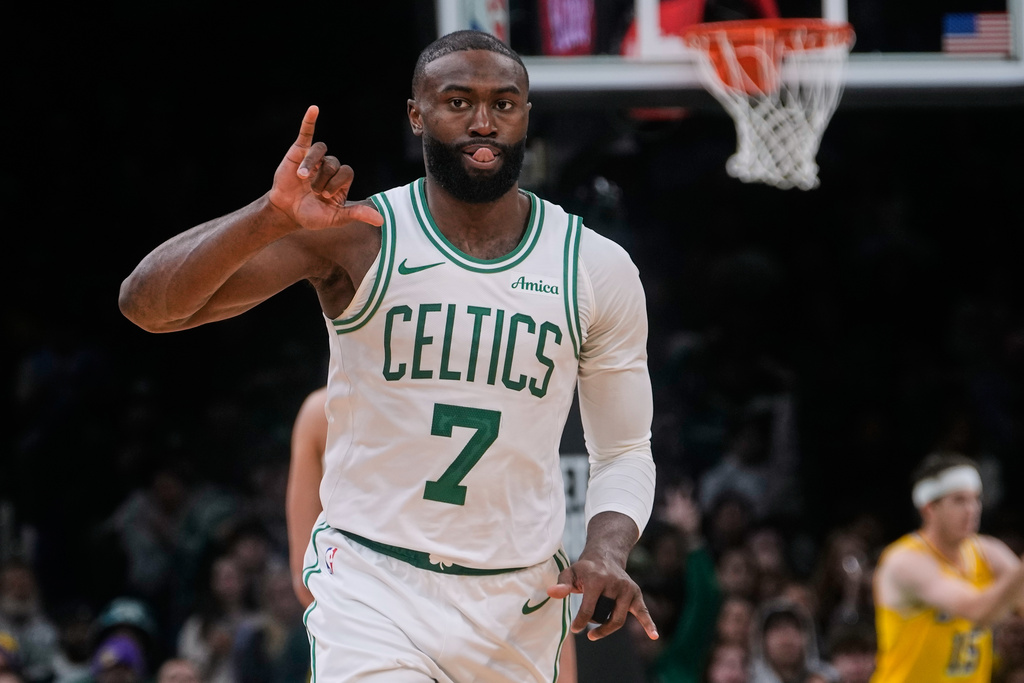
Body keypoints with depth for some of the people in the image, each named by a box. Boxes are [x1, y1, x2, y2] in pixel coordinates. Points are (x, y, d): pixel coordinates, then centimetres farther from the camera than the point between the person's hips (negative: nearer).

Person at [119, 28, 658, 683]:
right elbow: (147, 305, -15)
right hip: (372, 586, -3)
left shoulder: (599, 271, 0)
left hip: (520, 604, 3)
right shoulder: (356, 238, -7)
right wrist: (271, 217, -31)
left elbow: (625, 451, 9)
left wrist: (608, 551, -12)